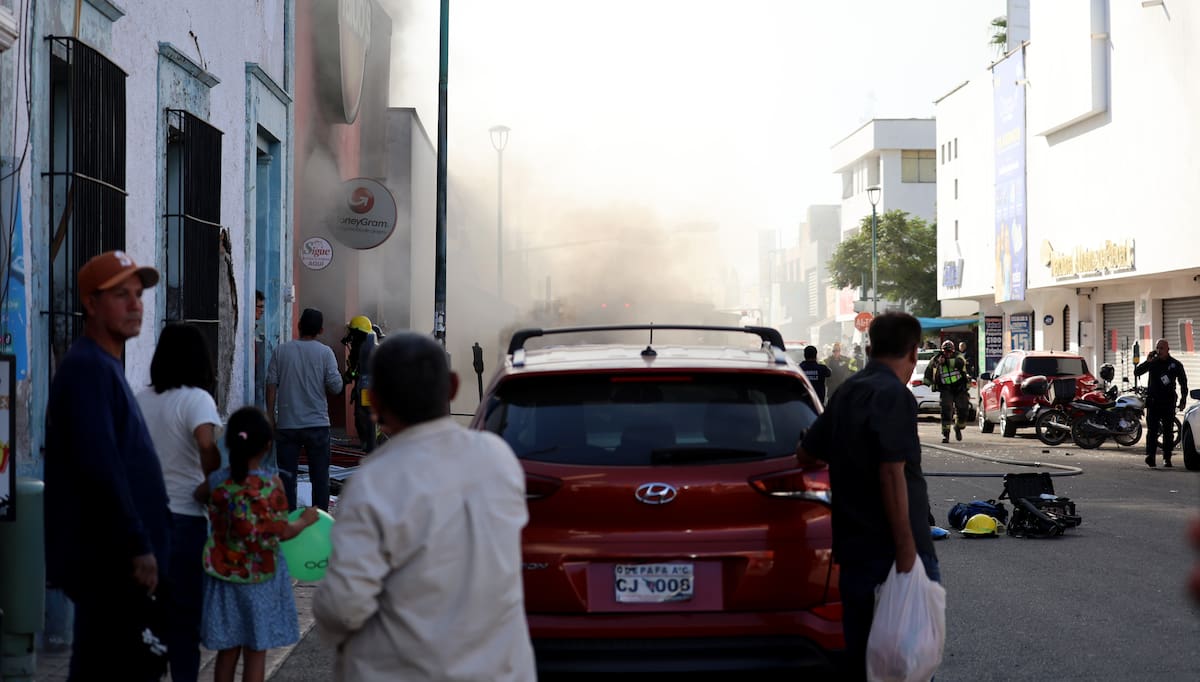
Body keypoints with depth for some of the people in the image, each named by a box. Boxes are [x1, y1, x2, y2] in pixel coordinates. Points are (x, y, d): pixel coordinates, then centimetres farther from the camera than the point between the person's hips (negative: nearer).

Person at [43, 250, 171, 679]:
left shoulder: (104, 366, 17)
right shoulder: (88, 368, -15)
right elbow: (100, 469, -23)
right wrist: (139, 547, -22)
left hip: (115, 559, 10)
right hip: (108, 562, -10)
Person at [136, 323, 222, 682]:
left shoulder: (141, 399, 6)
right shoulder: (196, 399, -12)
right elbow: (207, 444, -30)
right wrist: (211, 482, -16)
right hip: (184, 517, -5)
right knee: (185, 609, 5)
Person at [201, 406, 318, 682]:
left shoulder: (216, 481, -6)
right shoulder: (270, 484, -14)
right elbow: (282, 533, -9)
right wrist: (305, 520, 9)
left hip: (224, 574, 3)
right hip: (259, 576, -3)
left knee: (227, 650, 12)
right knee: (255, 653, 7)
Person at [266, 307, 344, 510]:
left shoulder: (281, 351, 0)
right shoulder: (325, 353, -4)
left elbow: (271, 385, 0)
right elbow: (336, 387, -8)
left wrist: (270, 416, 8)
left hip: (286, 425, 1)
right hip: (317, 424, -1)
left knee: (287, 476, 6)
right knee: (320, 476, 7)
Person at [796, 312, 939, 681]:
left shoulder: (845, 393, 14)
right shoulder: (893, 395, -13)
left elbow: (806, 453, 25)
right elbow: (892, 473, -21)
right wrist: (907, 550, -22)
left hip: (853, 549, 8)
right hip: (889, 550, -8)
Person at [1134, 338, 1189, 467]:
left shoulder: (1176, 364, 5)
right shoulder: (1152, 362, 5)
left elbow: (1183, 383, 12)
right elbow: (1136, 372, -3)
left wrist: (1183, 399, 4)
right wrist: (1147, 362, -16)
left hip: (1168, 402, 1)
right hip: (1153, 401, -1)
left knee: (1168, 431, 5)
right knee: (1152, 430, -11)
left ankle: (1167, 458, 11)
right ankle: (1150, 455, -21)